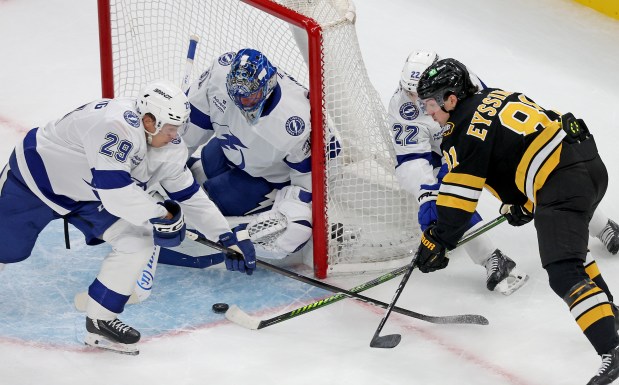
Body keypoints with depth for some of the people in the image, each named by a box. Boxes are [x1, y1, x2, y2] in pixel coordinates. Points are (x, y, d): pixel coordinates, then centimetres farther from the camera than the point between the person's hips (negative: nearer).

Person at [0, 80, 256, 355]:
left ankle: (100, 322, -2)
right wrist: (160, 215, -32)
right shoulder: (116, 126, -38)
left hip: (88, 197, 7)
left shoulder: (170, 148, -11)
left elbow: (189, 195, -2)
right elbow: (114, 190, -43)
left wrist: (228, 236, -5)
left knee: (139, 241, -9)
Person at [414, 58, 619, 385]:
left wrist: (437, 241, 3)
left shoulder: (464, 130, -4)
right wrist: (521, 203, 34)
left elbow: (459, 195, -6)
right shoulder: (497, 97, 21)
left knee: (564, 273, -16)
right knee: (569, 244, 32)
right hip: (592, 161, 10)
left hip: (561, 183, -10)